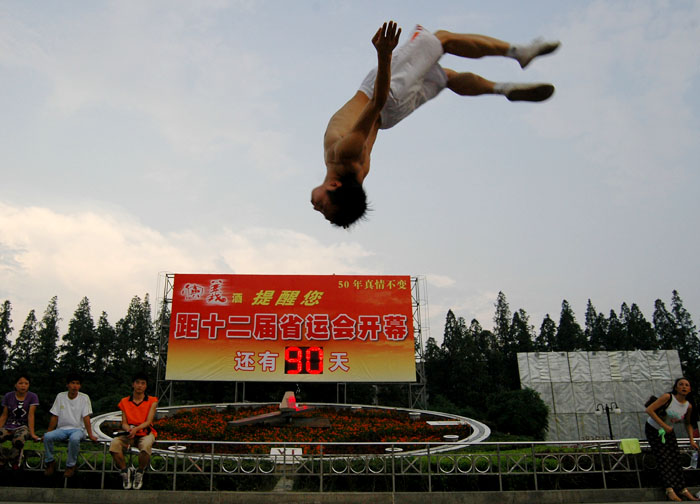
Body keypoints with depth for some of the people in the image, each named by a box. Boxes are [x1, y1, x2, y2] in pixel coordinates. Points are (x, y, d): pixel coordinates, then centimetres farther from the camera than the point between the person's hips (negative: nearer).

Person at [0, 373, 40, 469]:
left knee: (18, 440, -37)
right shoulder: (8, 396, 6)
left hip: (23, 426, -3)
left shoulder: (32, 397, -1)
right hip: (8, 426, 3)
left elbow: (31, 415, -8)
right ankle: (14, 463, -10)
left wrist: (32, 433, -16)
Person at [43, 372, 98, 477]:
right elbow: (54, 417, 7)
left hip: (78, 429, -3)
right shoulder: (60, 396, 4)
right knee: (47, 437, -27)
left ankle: (71, 466, -14)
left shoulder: (84, 398, -3)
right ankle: (50, 462, -3)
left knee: (74, 439, -36)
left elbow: (86, 418, -7)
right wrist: (48, 432, -1)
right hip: (62, 429, 3)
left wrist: (90, 435, -15)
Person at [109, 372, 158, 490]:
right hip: (129, 434, 2)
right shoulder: (125, 402, 11)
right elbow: (124, 423, 6)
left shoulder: (152, 401, 4)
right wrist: (128, 429, -18)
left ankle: (140, 473, -10)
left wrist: (136, 429, -24)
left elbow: (148, 421, -5)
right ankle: (125, 471, -9)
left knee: (146, 445, -38)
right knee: (114, 443, -31)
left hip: (145, 433, -2)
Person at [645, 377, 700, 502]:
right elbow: (649, 410, -29)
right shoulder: (668, 397, -23)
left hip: (668, 431, 5)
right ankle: (670, 489, -18)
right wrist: (664, 425, -31)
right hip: (653, 429, -5)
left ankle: (682, 489, 1)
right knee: (663, 457, -13)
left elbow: (687, 424, 12)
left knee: (675, 457, -2)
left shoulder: (688, 406, -6)